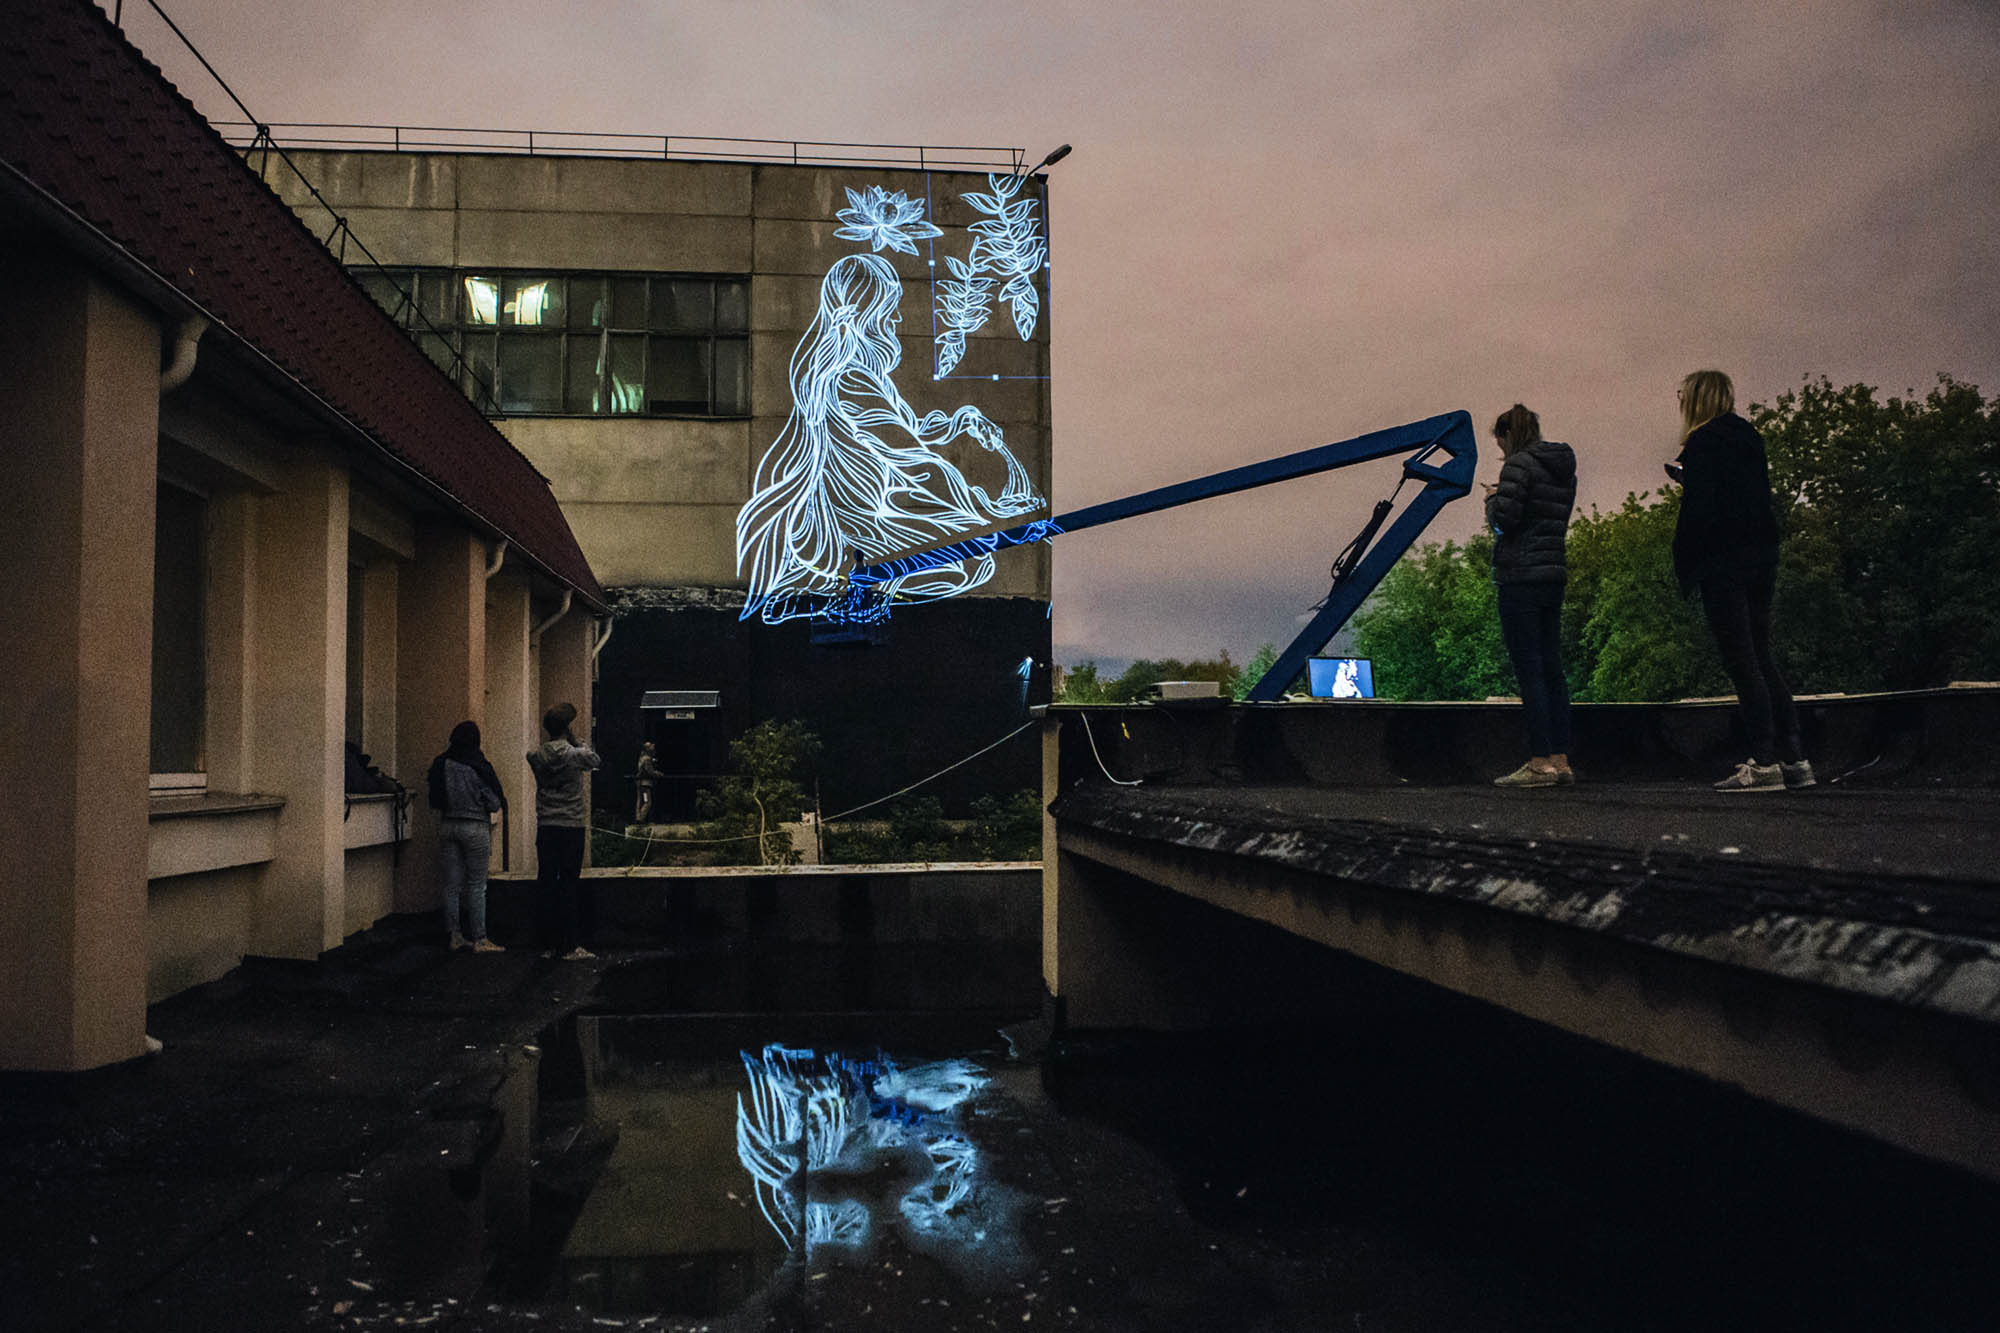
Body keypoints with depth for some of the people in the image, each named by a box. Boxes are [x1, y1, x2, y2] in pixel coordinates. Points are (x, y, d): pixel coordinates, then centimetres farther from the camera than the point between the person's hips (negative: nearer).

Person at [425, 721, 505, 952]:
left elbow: (435, 802, 8)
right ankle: (479, 939, 1)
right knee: (477, 886, 0)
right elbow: (494, 803, -11)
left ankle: (454, 936, 13)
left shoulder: (441, 765, 2)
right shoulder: (478, 768, -12)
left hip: (448, 825, 5)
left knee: (452, 884, 9)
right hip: (475, 827, -5)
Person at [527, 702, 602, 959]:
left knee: (546, 881, 8)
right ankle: (573, 944, -5)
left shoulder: (536, 757, -1)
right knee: (569, 883, -2)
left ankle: (548, 940, 12)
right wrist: (578, 743, 20)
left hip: (545, 827, 3)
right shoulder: (575, 755, -9)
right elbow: (594, 759, 10)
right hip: (572, 825, -3)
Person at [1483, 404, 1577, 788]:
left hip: (1521, 577, -9)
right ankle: (1560, 760, 12)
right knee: (1551, 669, 10)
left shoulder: (1520, 465, -9)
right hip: (1554, 573, 9)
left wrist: (1493, 498, 4)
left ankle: (1540, 763, -8)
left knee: (1529, 670, -7)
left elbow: (1504, 519, -17)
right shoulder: (1564, 469, 17)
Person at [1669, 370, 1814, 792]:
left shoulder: (1702, 444, -9)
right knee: (1761, 658, 12)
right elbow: (1758, 497, 19)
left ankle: (1764, 762, -8)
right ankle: (1793, 758, 11)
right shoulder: (1750, 438, 15)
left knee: (1741, 661, -7)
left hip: (1723, 563, -8)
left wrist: (1684, 567, -8)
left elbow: (1698, 509, -15)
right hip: (1762, 557, 8)